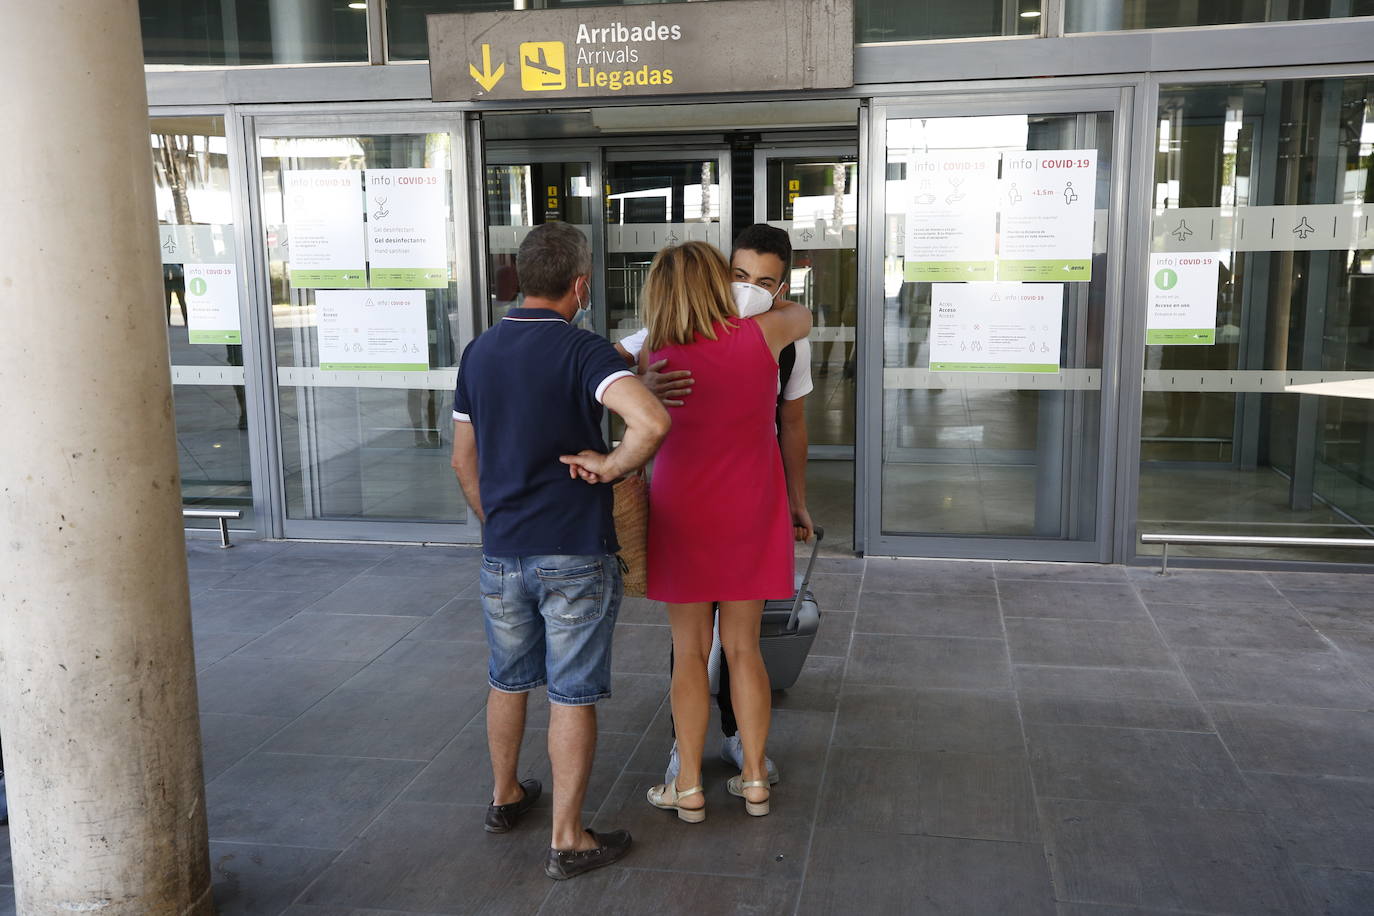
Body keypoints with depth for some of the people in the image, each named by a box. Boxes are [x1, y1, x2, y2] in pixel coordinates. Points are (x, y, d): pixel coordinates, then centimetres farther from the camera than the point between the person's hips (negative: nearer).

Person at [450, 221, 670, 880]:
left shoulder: (480, 352, 4)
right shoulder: (582, 351, -15)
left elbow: (464, 461, 12)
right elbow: (651, 421, -33)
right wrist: (610, 467, -16)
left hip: (502, 553, 6)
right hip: (575, 554, -5)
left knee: (508, 681, 22)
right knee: (572, 696, 5)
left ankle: (505, 798, 39)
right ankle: (568, 840, 14)